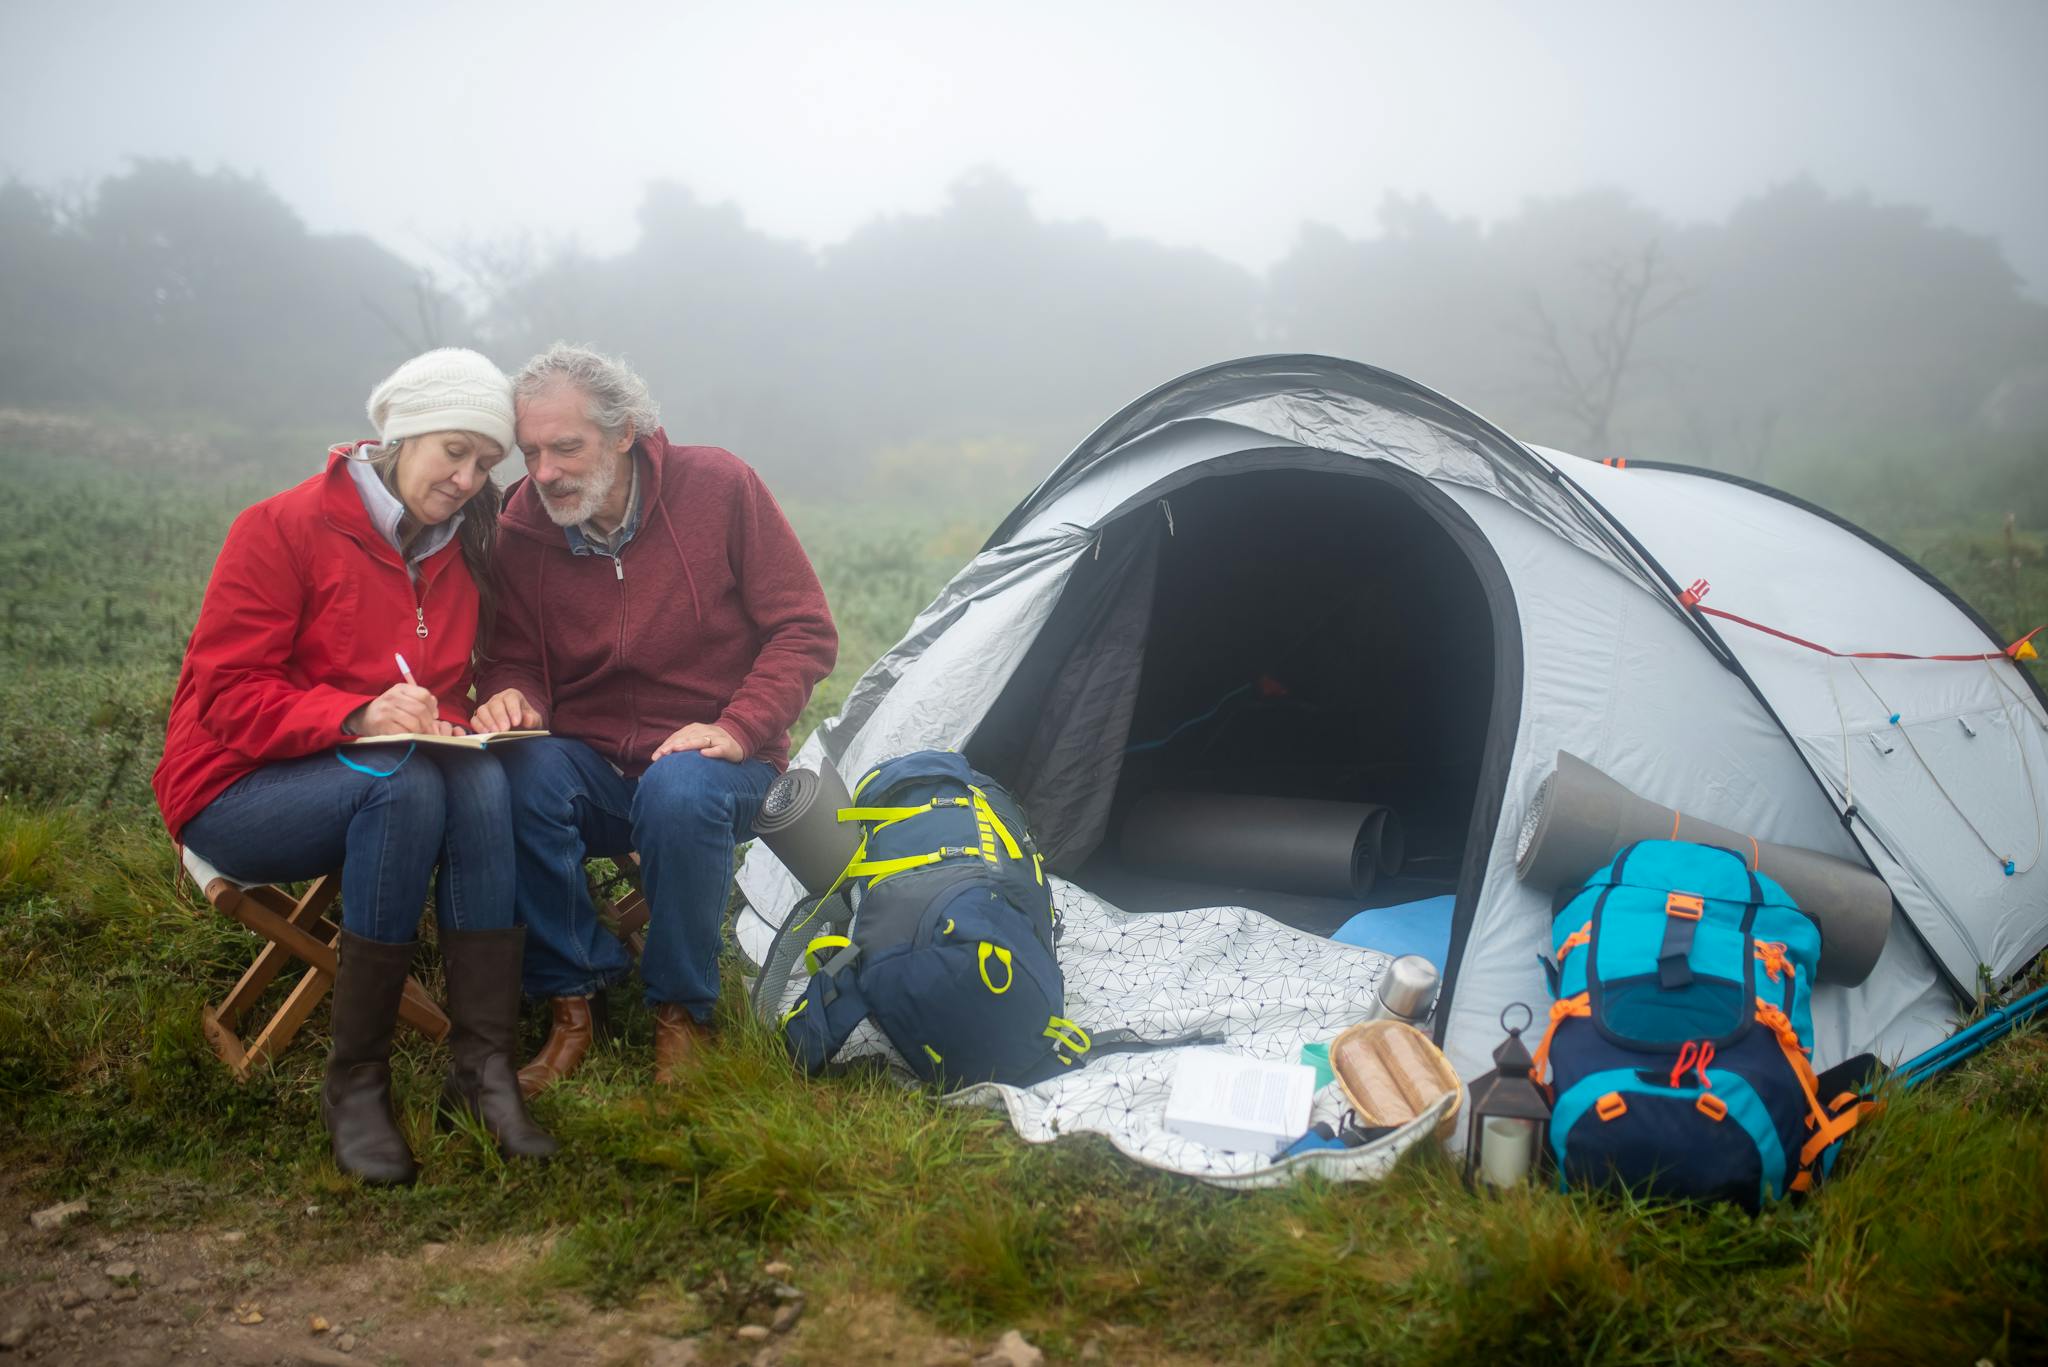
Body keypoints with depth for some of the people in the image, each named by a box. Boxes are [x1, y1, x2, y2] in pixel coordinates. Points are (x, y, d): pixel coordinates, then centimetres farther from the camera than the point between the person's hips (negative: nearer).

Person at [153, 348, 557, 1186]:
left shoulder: (461, 556, 7)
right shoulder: (282, 529, -11)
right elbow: (225, 693, -15)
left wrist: (447, 724, -12)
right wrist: (358, 717, -31)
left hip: (399, 779, 5)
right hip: (234, 790, -5)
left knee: (483, 782, -29)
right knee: (404, 785, -36)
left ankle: (484, 1067, -30)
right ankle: (355, 1082, -28)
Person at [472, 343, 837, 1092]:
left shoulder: (718, 486, -11)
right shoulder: (522, 526, -4)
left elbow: (805, 631, -8)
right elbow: (515, 659, 6)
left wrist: (738, 729, -21)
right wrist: (511, 698, -20)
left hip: (713, 760, -2)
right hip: (589, 768, 2)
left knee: (681, 793, -37)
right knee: (520, 779, -31)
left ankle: (682, 1014, -13)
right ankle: (573, 1001, -12)